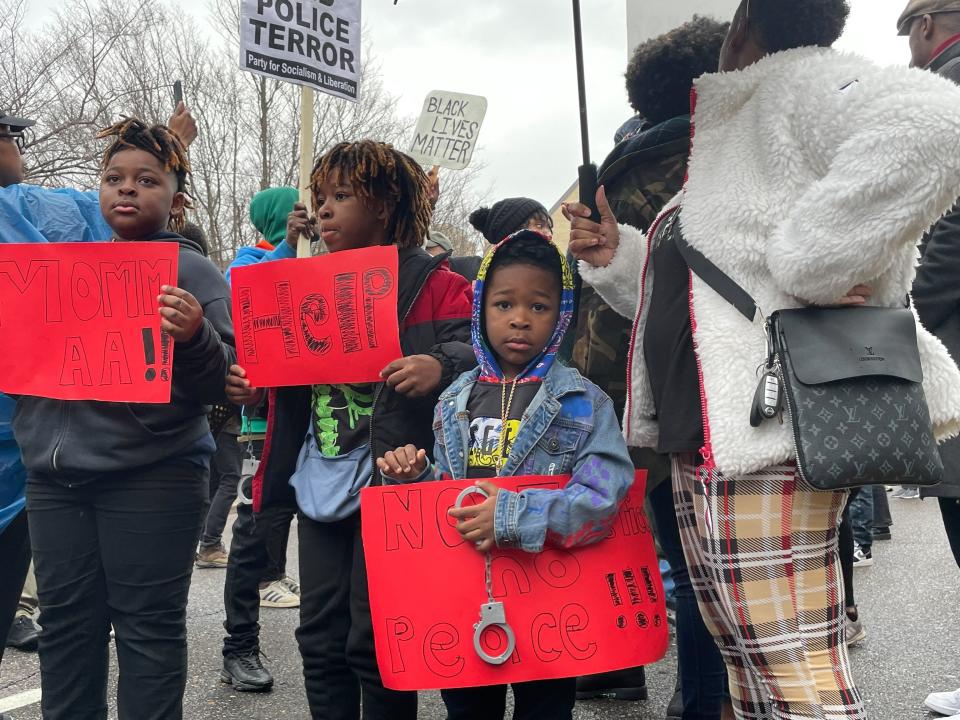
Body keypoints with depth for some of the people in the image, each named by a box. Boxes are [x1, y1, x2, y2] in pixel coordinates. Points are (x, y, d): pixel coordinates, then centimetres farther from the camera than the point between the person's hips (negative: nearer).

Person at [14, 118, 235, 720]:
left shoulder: (194, 272, -1)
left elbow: (225, 384, -8)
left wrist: (194, 339, -28)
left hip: (150, 478, -5)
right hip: (56, 474, 5)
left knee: (148, 627, 2)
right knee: (67, 623, 13)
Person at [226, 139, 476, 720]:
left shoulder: (433, 284, -4)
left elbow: (477, 352, -14)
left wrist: (441, 368, -33)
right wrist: (252, 387, 3)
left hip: (388, 482, -6)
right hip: (320, 485, 7)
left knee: (375, 644, -1)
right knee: (320, 638, 13)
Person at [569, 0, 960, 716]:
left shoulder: (797, 81, -4)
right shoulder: (735, 131, 25)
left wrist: (811, 267, -22)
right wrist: (616, 257, 15)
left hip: (761, 437, -11)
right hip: (713, 438, 11)